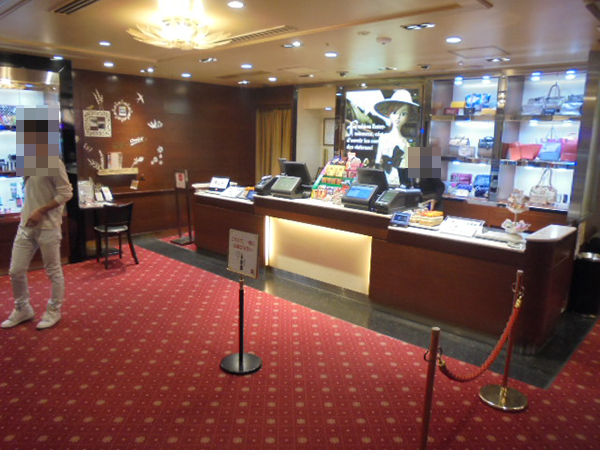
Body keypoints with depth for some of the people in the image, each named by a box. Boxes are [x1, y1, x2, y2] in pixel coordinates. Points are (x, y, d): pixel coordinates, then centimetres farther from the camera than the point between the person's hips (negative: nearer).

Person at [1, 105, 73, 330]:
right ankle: (22, 310, 29)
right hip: (26, 225, 8)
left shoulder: (52, 161, -14)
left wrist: (41, 211, -18)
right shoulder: (28, 160, 9)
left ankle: (53, 312, 22)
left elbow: (66, 193, -17)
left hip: (47, 227, -7)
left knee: (53, 272, 6)